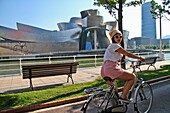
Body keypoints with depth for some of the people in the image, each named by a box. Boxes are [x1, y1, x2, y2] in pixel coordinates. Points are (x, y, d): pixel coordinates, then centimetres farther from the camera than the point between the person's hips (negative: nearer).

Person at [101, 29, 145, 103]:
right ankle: (123, 96, 1)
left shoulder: (111, 46, 22)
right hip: (111, 69, -10)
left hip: (105, 70, 10)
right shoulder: (115, 46, -8)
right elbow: (128, 54, -5)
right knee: (133, 77, 0)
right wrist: (139, 58, 7)